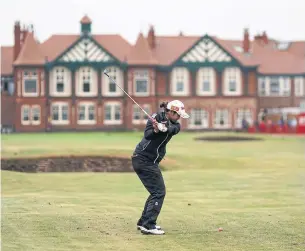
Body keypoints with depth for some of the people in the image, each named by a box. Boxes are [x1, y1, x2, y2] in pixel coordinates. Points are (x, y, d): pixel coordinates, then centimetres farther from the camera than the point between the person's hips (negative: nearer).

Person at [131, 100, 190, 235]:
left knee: (156, 191, 15)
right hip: (144, 159, -8)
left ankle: (143, 222, 23)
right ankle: (148, 225, -14)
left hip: (151, 161, 8)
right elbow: (147, 134, -23)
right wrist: (155, 130, -43)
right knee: (159, 192, -11)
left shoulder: (175, 125, 7)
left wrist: (163, 128, -39)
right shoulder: (157, 117, -10)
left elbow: (172, 129, -18)